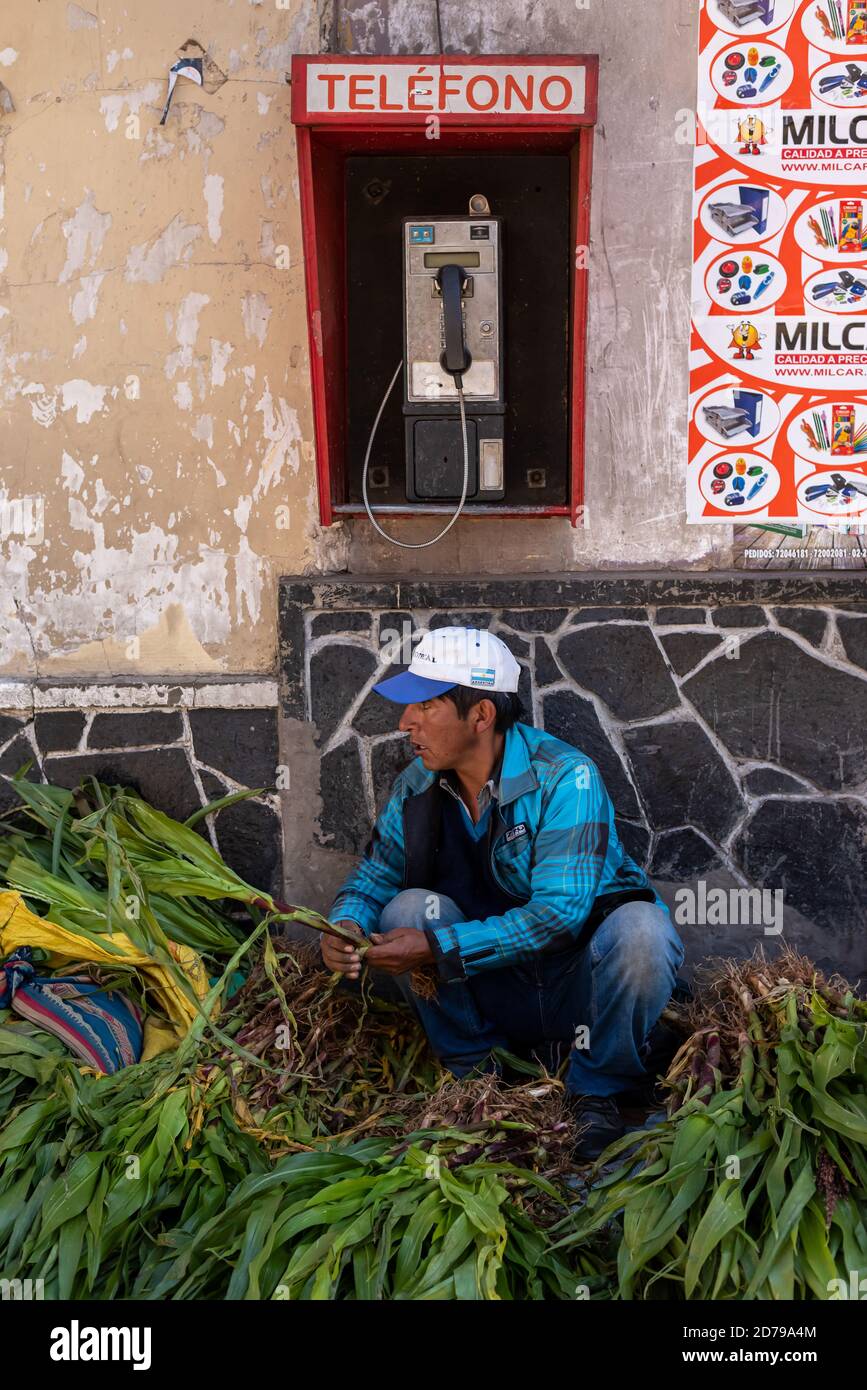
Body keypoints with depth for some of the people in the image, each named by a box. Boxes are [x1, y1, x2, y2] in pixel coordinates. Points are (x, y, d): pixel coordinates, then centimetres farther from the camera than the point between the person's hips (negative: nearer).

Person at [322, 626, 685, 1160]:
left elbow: (558, 912, -30)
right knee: (408, 907, -19)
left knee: (641, 929, -34)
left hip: (580, 989, -3)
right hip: (497, 994, 4)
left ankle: (598, 1092, -9)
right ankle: (471, 1071, -2)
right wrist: (346, 927, -21)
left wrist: (437, 949, -34)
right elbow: (374, 876, 3)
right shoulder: (417, 786, -4)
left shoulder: (565, 776, -22)